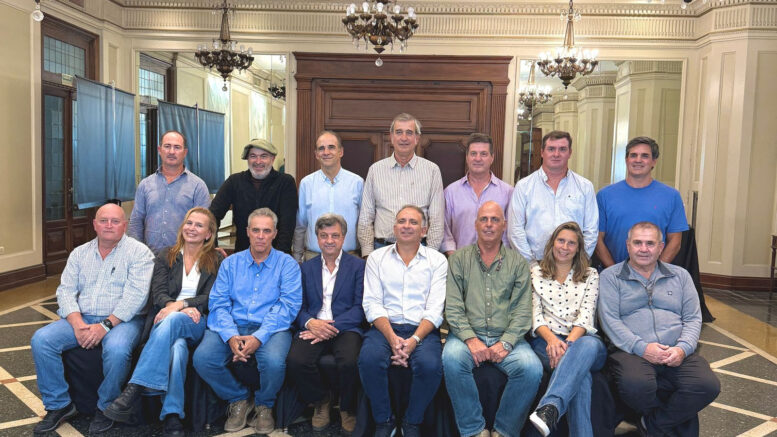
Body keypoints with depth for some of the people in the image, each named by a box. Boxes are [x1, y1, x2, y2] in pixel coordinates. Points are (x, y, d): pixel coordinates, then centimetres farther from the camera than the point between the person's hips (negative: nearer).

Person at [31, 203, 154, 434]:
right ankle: (59, 404, 0)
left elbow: (135, 295, -13)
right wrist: (77, 324, -11)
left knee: (117, 348, -35)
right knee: (41, 339, -16)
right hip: (81, 319, 5)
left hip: (121, 320, -5)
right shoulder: (80, 253, 14)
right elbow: (66, 290, 6)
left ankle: (106, 407, -8)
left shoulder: (138, 252, -3)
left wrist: (106, 325, -21)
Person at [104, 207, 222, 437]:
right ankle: (172, 416, -38)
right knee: (177, 346, -35)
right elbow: (158, 293, 5)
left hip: (197, 323, -2)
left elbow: (211, 298, 1)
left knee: (171, 321, -38)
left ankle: (133, 391, -40)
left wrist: (180, 305, -16)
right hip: (165, 320, 2)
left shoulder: (216, 261, 12)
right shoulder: (166, 257, 19)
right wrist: (176, 307, -16)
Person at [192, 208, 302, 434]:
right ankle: (239, 399, 5)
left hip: (270, 328, -2)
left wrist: (259, 337, -19)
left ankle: (264, 405, 2)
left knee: (273, 361, -34)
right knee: (202, 358, -25)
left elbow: (289, 305, -6)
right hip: (232, 327, 3)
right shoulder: (230, 263, 15)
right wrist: (231, 336, -15)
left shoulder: (287, 264, 6)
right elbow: (218, 302, 5)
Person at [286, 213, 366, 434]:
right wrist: (310, 323, -13)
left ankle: (348, 408, 1)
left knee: (349, 362, -32)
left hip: (345, 327, -2)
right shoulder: (306, 267, 17)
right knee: (296, 360, -27)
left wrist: (332, 327, -16)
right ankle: (320, 401, 4)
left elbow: (360, 307, -3)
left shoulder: (358, 265, 7)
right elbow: (299, 306, 10)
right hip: (313, 326, 3)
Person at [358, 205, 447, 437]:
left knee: (430, 365, -30)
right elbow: (372, 304, 1)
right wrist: (392, 338, -15)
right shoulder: (377, 258, 11)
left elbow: (435, 309, -1)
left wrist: (414, 340, -17)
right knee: (369, 359, -30)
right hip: (385, 327, 1)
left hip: (422, 330, 0)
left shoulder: (437, 260, 8)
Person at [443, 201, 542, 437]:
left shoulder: (518, 263, 11)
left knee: (531, 369, -27)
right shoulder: (459, 259, 9)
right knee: (452, 359, -32)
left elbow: (522, 310, 3)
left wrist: (505, 343, -12)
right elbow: (453, 307, 0)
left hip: (506, 337, 1)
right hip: (468, 334, -1)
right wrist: (471, 339, -14)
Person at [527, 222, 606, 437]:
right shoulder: (536, 274, 17)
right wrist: (551, 338, -18)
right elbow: (535, 315, 5)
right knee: (580, 370, -36)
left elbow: (586, 316, 2)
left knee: (589, 344, -40)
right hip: (546, 340, 0)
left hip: (581, 339, 1)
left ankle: (549, 407, -55)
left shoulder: (590, 275, 18)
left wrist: (568, 342, -18)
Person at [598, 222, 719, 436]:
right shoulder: (610, 277, 10)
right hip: (631, 352, -3)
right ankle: (678, 417, 1)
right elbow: (609, 320, -2)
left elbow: (693, 318, 13)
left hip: (676, 354, 3)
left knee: (708, 385, -26)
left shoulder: (680, 276, 20)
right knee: (636, 385, -35)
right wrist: (642, 347, -15)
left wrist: (683, 348, -7)